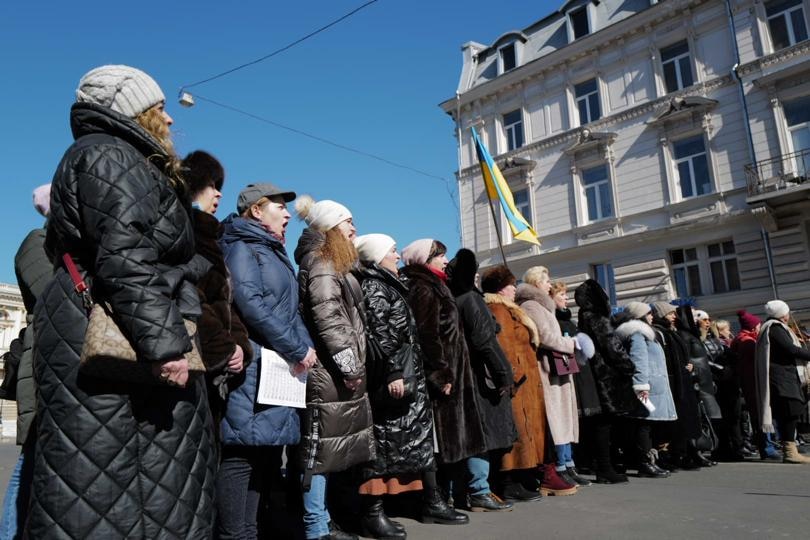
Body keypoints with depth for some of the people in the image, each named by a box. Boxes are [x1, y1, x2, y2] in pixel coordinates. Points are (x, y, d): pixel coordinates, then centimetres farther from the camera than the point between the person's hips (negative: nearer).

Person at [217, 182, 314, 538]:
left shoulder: (274, 252, 24)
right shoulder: (241, 246, -4)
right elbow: (250, 303, -17)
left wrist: (305, 346, 3)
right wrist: (298, 349, -14)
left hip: (279, 370, 9)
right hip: (253, 370, -9)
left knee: (266, 454, 10)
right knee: (243, 451, -8)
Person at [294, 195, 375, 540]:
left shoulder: (331, 263, 23)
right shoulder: (321, 263, -9)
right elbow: (328, 317, -19)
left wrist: (352, 366, 23)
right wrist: (349, 364, -19)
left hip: (335, 372, 10)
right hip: (329, 371, -10)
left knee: (324, 448, 13)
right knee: (321, 448, -5)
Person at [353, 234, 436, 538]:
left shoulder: (386, 284, 22)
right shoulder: (374, 285, -7)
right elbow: (378, 332, -17)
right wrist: (392, 372, -22)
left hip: (403, 374, 10)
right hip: (392, 376, -10)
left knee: (390, 439, 9)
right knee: (386, 438, -8)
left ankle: (374, 509, 14)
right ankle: (373, 512, -3)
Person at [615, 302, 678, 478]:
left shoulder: (641, 332, 26)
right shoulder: (637, 333, -7)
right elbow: (638, 360, -17)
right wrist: (642, 385, -23)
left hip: (654, 386, 10)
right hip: (650, 387, -10)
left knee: (647, 424, 11)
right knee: (645, 424, -8)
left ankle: (647, 462, 15)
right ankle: (645, 463, -6)